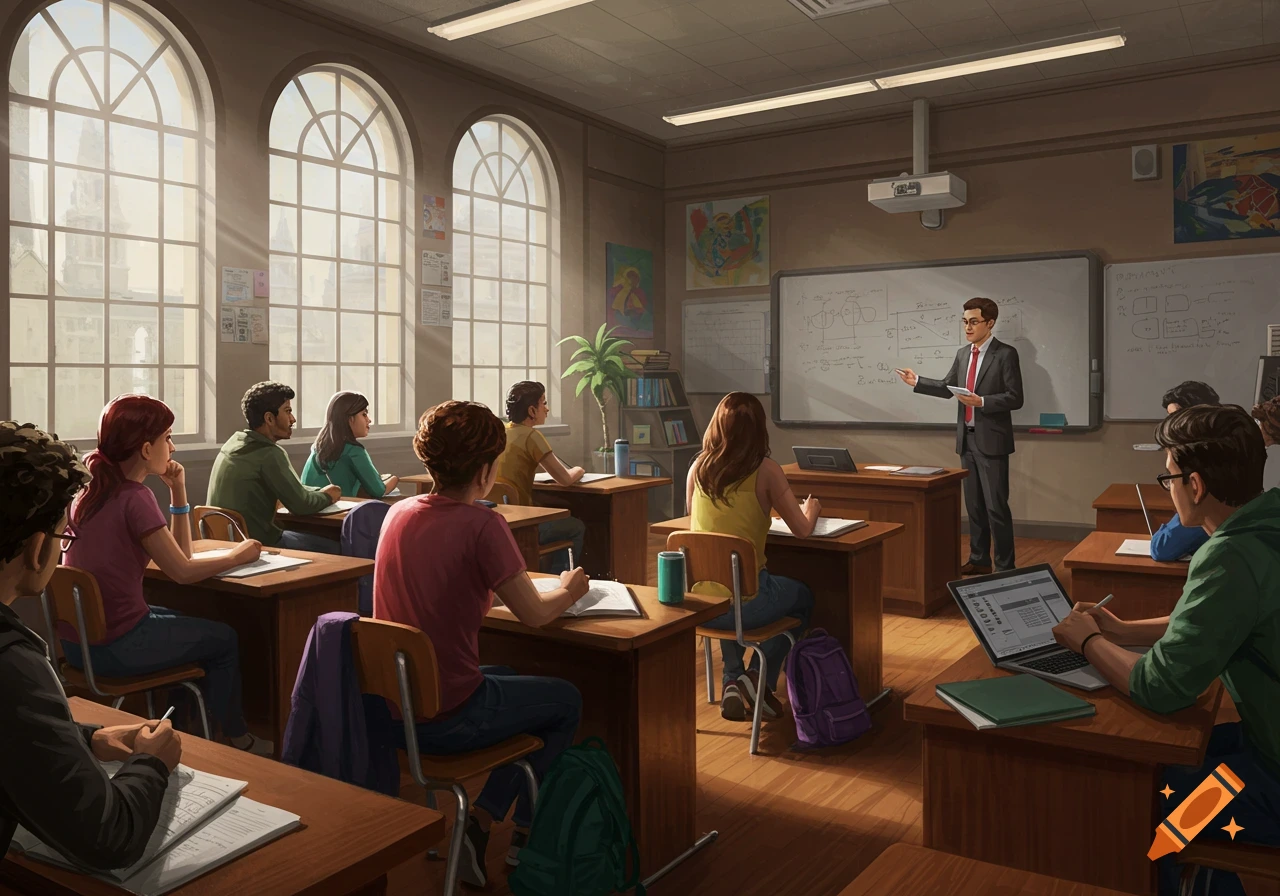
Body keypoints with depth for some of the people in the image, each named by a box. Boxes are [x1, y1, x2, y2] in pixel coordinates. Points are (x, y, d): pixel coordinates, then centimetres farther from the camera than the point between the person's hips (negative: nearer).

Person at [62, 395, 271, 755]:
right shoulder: (135, 497, -19)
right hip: (113, 647, -8)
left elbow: (178, 553, 9)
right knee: (224, 638, 13)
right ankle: (234, 738, 28)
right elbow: (183, 571, -17)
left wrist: (178, 491, 3)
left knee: (189, 624, 30)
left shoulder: (92, 490, 7)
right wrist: (236, 556, -2)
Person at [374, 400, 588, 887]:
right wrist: (568, 590, 8)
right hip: (447, 719, -7)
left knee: (511, 679, 31)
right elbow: (534, 614, -14)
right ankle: (525, 837, 24)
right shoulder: (481, 524, -21)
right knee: (566, 701, 18)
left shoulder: (398, 513, 0)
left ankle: (480, 823, 25)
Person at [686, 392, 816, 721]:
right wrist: (812, 509, 21)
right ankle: (759, 676, 16)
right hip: (745, 602, -4)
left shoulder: (697, 467, 1)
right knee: (803, 597, 28)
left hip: (697, 600, 4)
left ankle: (732, 680, 30)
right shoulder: (765, 470, -10)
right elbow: (802, 530, -1)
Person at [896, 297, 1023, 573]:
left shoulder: (1006, 354, -9)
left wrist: (981, 401, -24)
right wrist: (917, 382, 9)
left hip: (991, 440, -7)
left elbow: (1015, 398, -13)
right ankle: (979, 560, 25)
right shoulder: (963, 354, 11)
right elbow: (947, 387, 18)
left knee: (996, 506, -4)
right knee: (974, 504, 14)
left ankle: (1005, 567, 5)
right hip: (967, 439, 7)